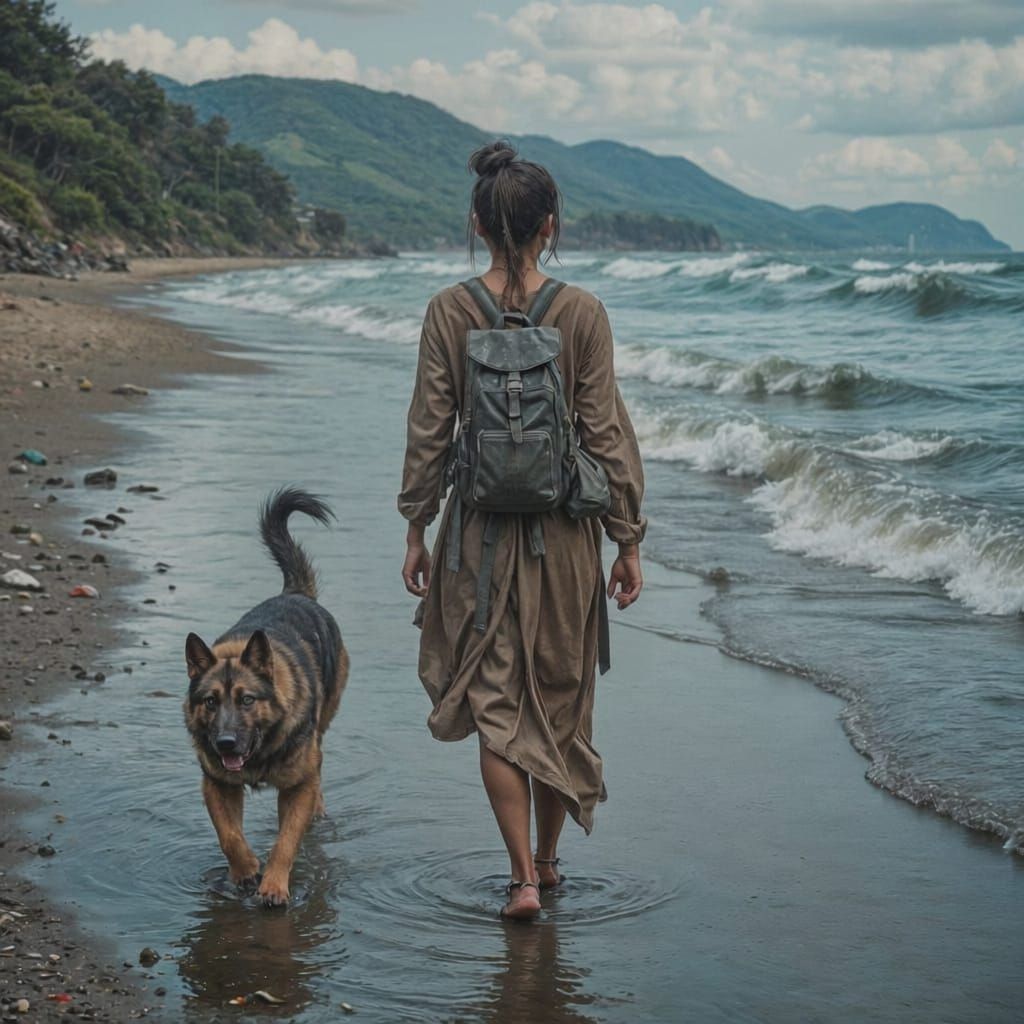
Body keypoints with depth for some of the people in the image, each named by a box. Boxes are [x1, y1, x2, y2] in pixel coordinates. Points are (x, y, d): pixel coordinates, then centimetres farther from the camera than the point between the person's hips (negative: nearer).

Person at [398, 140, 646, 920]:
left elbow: (429, 430, -3)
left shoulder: (451, 310, -5)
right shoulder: (581, 312, -8)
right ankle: (547, 859, 28)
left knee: (496, 702, 7)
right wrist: (628, 540, 2)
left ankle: (523, 877, 3)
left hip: (479, 530, 0)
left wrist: (417, 530, 7)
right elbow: (606, 433, -5)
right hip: (563, 530, 0)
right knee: (560, 696, 15)